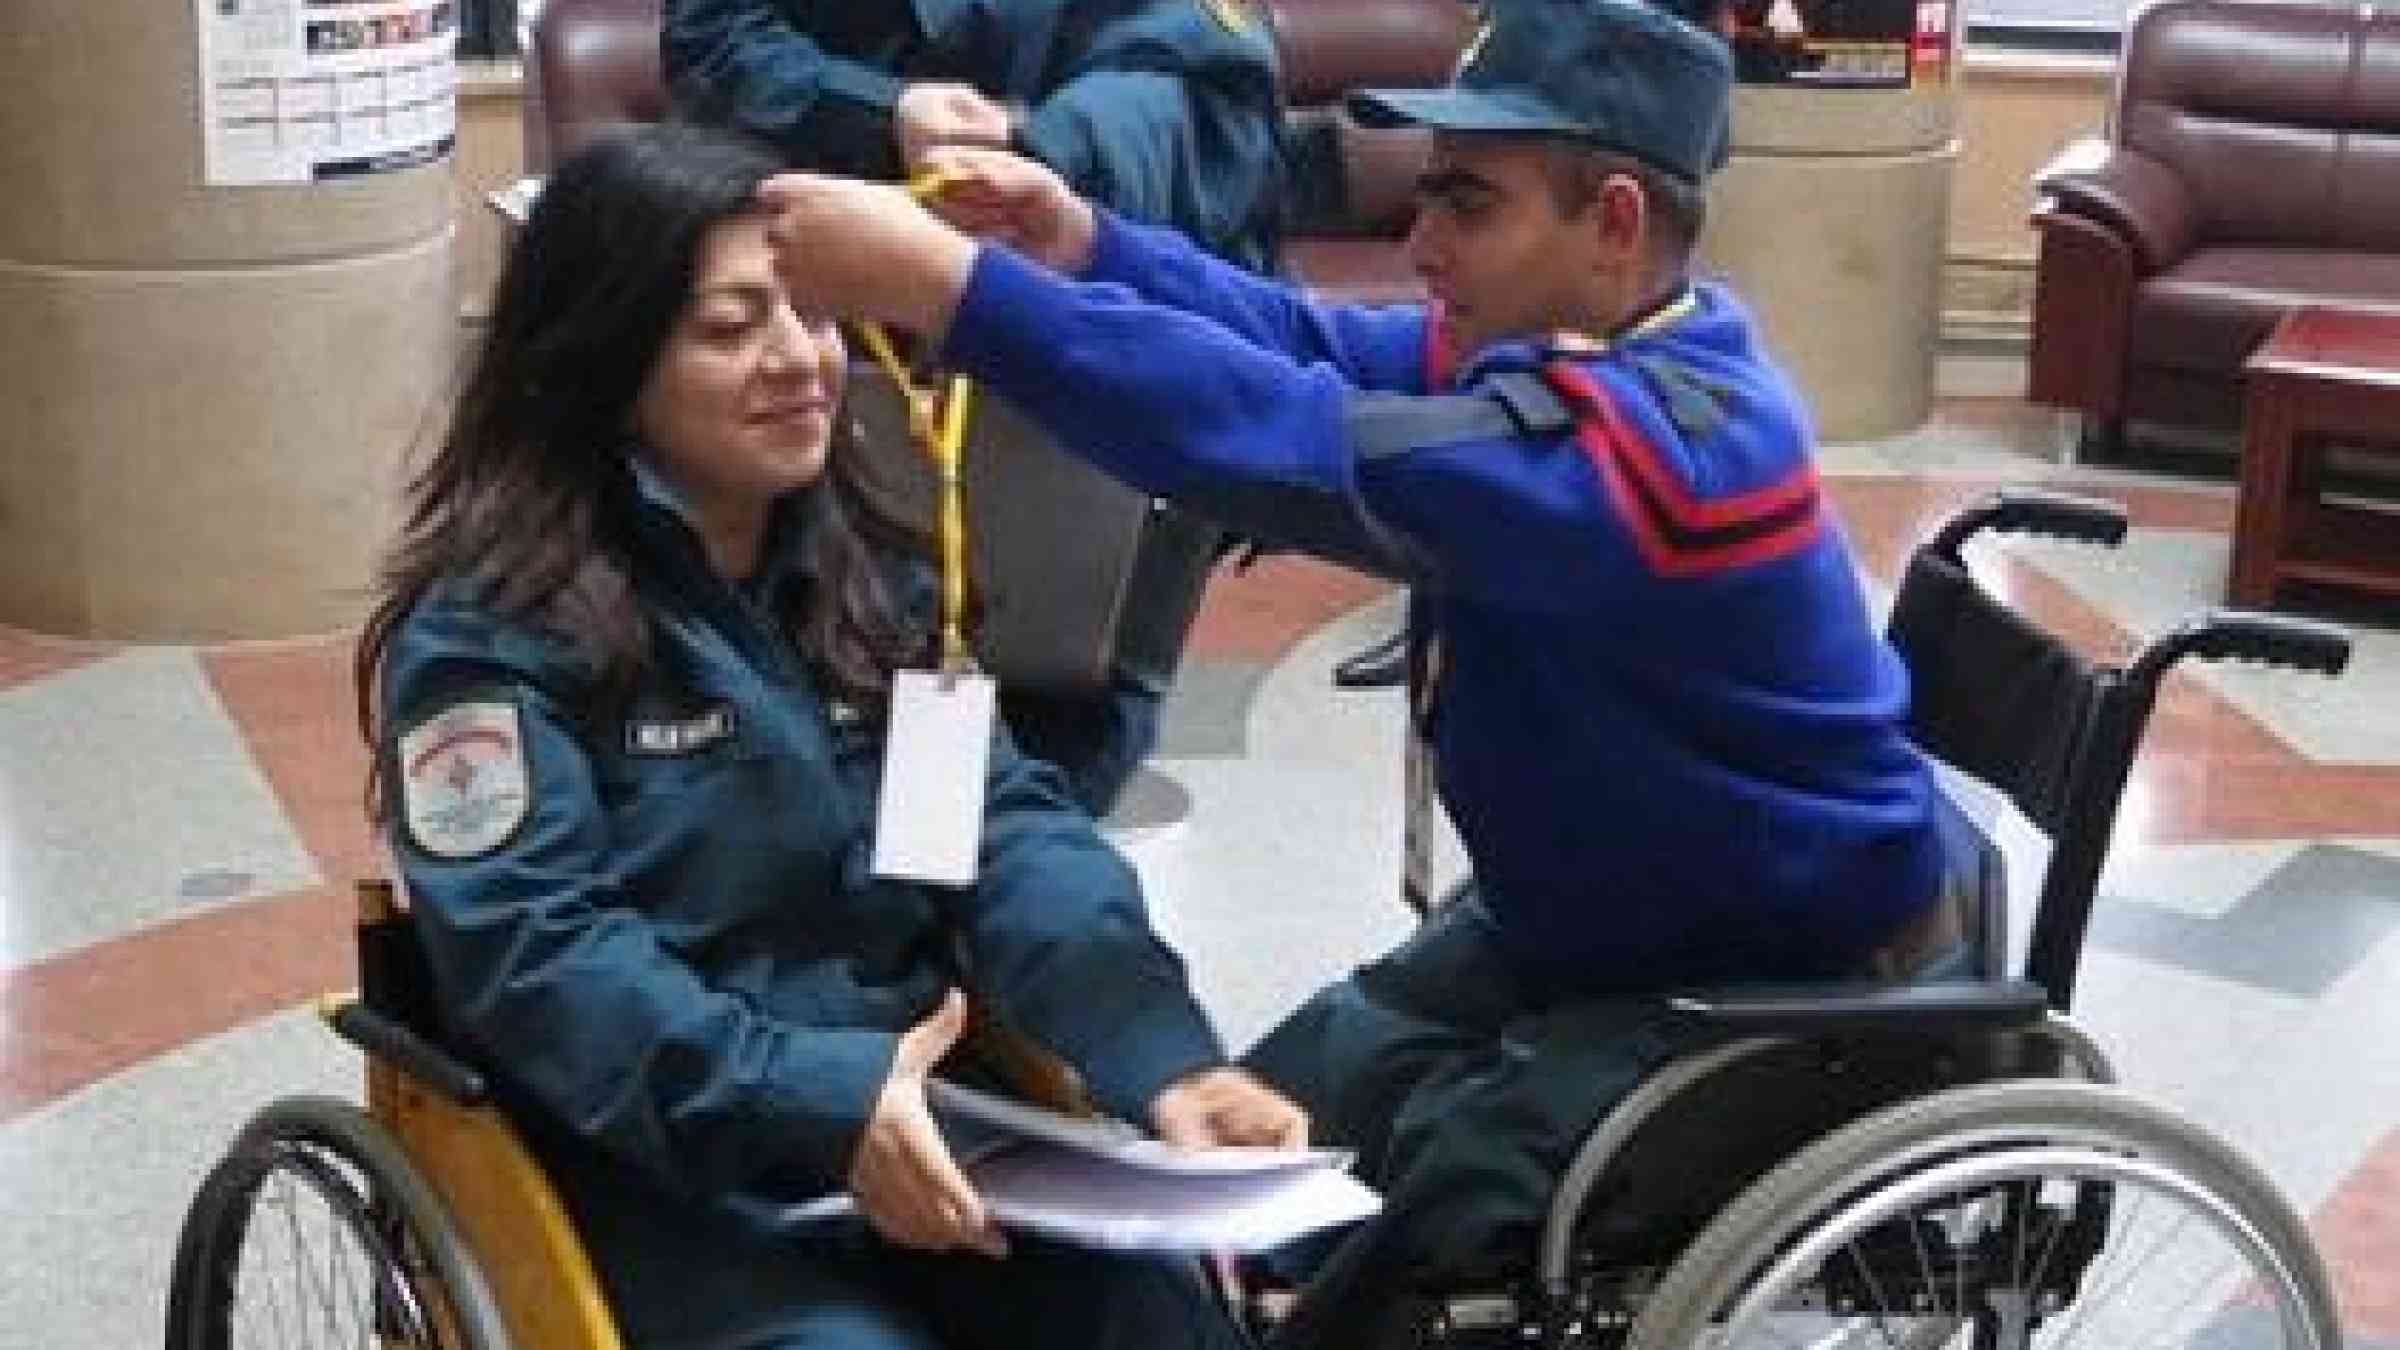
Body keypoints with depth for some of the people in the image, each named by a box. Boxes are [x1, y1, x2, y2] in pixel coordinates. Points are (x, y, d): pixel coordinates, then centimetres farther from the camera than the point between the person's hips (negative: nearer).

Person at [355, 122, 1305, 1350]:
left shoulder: (861, 570, 12)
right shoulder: (492, 629, -6)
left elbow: (1007, 826, 2)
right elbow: (530, 950, -16)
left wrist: (1159, 1051, -16)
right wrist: (819, 1104, -29)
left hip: (921, 1113, 5)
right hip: (668, 1169, -4)